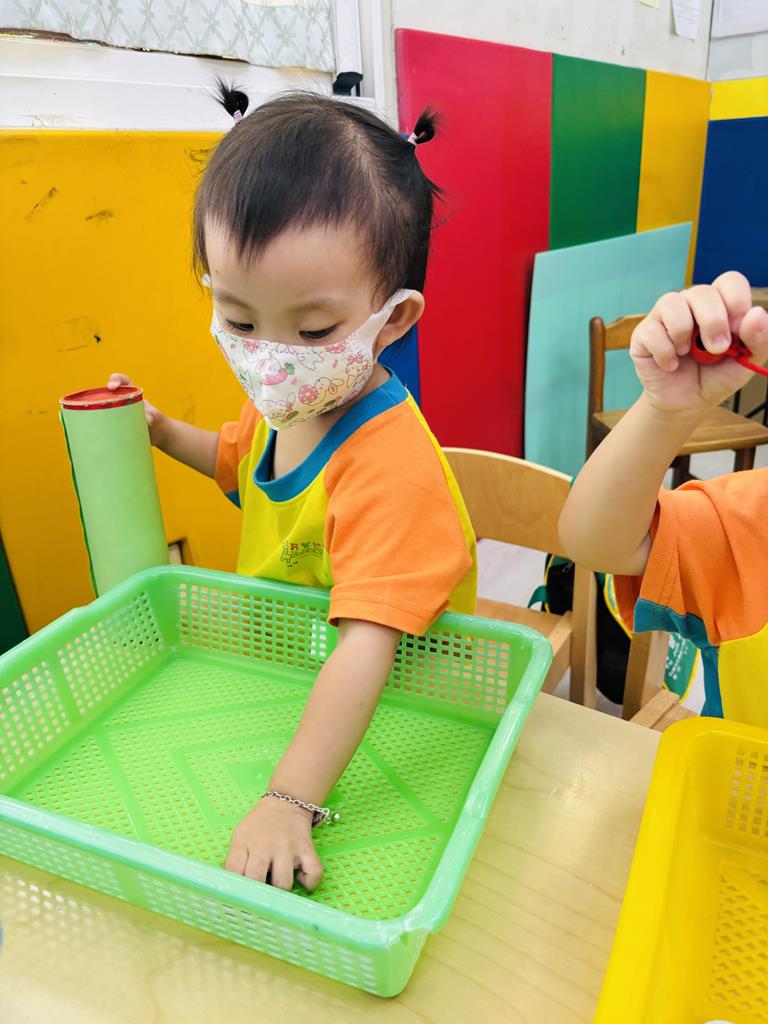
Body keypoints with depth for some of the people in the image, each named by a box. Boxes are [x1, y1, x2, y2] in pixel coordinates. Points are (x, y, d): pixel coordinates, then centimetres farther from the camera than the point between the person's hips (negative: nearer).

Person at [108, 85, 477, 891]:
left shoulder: (389, 463, -32)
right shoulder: (279, 403, -5)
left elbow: (365, 648, -37)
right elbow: (239, 459, 22)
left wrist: (289, 800, -39)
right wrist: (159, 430, 7)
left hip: (379, 724, -7)